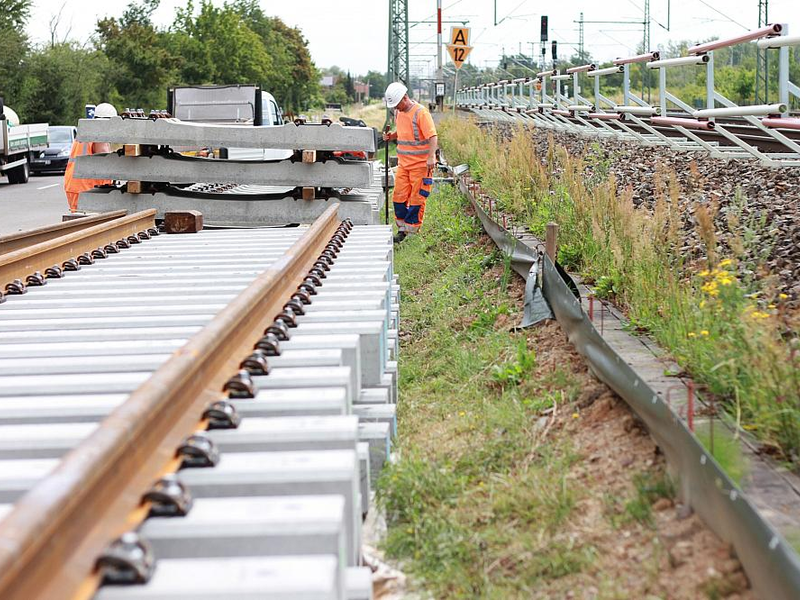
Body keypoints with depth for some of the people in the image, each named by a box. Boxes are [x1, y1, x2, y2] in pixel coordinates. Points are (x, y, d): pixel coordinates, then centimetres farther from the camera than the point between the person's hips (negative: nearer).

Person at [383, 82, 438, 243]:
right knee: (399, 197, 6)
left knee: (417, 198, 0)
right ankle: (402, 230, 16)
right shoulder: (398, 112, 9)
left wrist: (431, 157, -32)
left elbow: (433, 136, -20)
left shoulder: (421, 112, -15)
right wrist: (392, 135, 4)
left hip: (421, 164, -7)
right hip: (403, 163, 7)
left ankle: (412, 229, 8)